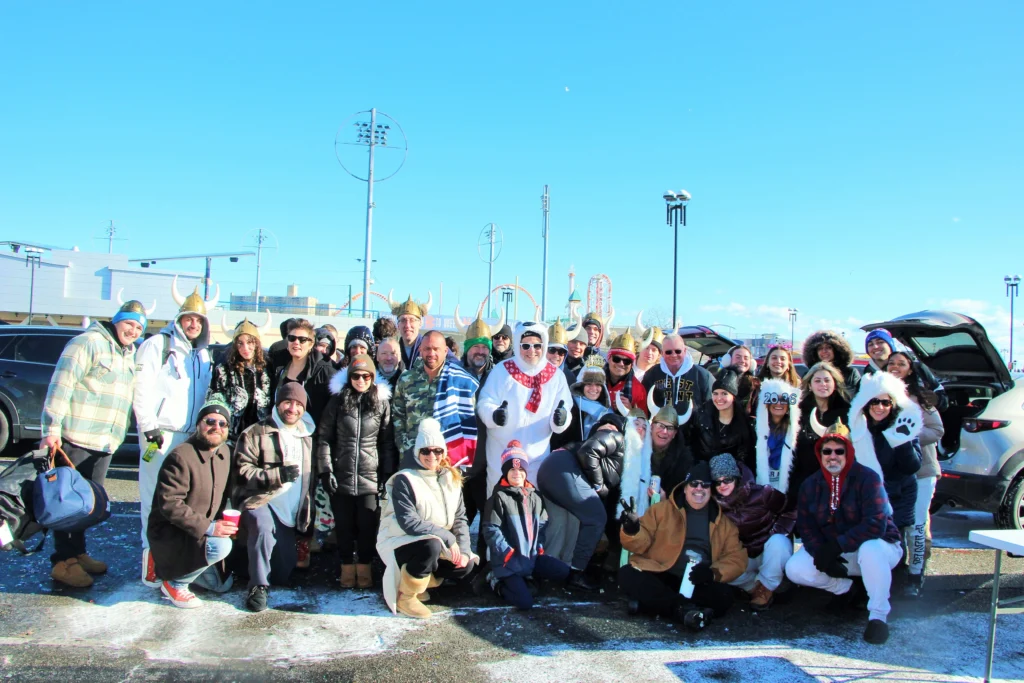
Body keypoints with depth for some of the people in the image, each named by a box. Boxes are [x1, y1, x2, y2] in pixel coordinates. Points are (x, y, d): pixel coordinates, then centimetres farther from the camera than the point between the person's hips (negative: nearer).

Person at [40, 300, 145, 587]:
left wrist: (117, 436, 18)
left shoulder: (131, 355, 17)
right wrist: (51, 428, -20)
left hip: (105, 443, 8)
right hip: (76, 437, -8)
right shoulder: (88, 343, -8)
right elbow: (60, 385, -15)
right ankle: (63, 561, 6)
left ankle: (77, 553, 25)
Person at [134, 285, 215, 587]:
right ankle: (153, 556, -1)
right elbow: (142, 389, -8)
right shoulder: (157, 345, 0)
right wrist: (149, 426, -14)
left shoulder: (203, 355, 20)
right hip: (161, 433, -6)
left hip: (191, 435, 6)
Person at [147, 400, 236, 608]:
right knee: (220, 546, -33)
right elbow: (170, 505, -28)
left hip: (200, 533, 8)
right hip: (168, 533, -8)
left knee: (222, 583, 10)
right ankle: (174, 582, -9)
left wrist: (225, 520, -3)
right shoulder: (180, 457, -23)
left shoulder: (224, 452, 3)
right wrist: (208, 528, -32)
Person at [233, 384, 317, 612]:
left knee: (284, 575, 4)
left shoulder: (307, 437, 15)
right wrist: (278, 475, -21)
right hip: (260, 501, -5)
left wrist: (308, 517, 21)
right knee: (263, 526, -39)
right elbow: (242, 471, -11)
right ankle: (258, 586, -22)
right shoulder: (256, 433, -2)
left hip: (291, 512, 5)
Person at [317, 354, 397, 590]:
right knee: (344, 524, 7)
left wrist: (388, 473, 0)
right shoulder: (337, 401, 4)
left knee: (367, 525, 2)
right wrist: (325, 470, -5)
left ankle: (364, 568, 18)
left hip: (370, 477, 0)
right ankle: (347, 568, 23)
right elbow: (324, 437, 3)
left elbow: (388, 442, 6)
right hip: (341, 475, 1)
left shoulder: (382, 402, 4)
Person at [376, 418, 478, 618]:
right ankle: (404, 596, -12)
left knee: (466, 565, -15)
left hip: (438, 542, 6)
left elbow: (460, 518, 3)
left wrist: (464, 550, -12)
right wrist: (447, 537, -25)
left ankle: (420, 581, 7)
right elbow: (408, 523, -25)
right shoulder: (404, 480, -17)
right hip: (400, 541, -6)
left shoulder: (451, 479, 2)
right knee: (431, 546, -35)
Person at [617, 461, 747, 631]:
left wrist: (714, 573, -13)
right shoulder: (662, 509, 10)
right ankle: (683, 609, -31)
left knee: (723, 595, -29)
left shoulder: (723, 522, 15)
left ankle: (648, 601, -25)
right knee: (627, 575, -28)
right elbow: (642, 543, 3)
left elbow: (737, 558, 7)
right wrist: (632, 530, -21)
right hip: (658, 578, -1)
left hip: (698, 585, 2)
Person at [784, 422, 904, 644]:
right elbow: (805, 527, -2)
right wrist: (822, 555, -20)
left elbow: (876, 524, -28)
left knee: (870, 549, -40)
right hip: (830, 552, 5)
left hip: (875, 546, -5)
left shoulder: (867, 478, -18)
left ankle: (878, 616, -19)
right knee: (795, 569, -16)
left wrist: (837, 546, -30)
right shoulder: (810, 484, -1)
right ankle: (849, 589, 10)